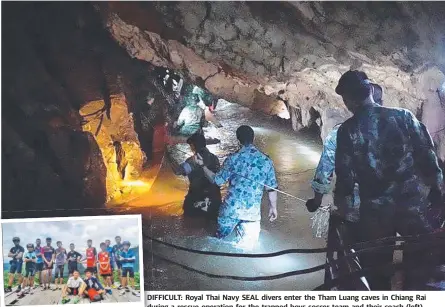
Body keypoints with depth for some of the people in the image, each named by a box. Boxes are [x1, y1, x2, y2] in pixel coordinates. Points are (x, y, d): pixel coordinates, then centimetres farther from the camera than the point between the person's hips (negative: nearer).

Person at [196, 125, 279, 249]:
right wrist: (273, 207, 18)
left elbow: (217, 180, 0)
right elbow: (272, 188, 4)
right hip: (252, 212, 1)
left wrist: (203, 165, 11)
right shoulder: (266, 161, -2)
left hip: (230, 209, 0)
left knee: (219, 241, 20)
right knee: (245, 248, 8)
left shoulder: (233, 159, -6)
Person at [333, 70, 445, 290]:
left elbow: (345, 175, -5)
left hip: (375, 212, -1)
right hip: (415, 206, 2)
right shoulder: (404, 116, 1)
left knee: (376, 275, 14)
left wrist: (342, 206, 8)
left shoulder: (348, 130, -5)